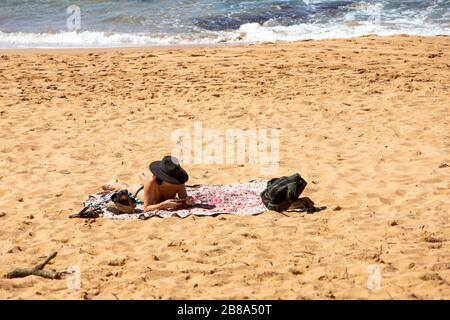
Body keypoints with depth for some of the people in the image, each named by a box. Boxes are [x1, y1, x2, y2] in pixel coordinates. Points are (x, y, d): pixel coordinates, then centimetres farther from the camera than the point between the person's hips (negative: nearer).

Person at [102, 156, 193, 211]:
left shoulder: (178, 183, -43)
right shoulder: (151, 181, -50)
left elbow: (183, 203, -36)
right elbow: (146, 208, -47)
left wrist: (187, 202, -60)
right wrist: (163, 205, -64)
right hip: (141, 190, -1)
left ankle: (142, 176, 71)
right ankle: (113, 184, 66)